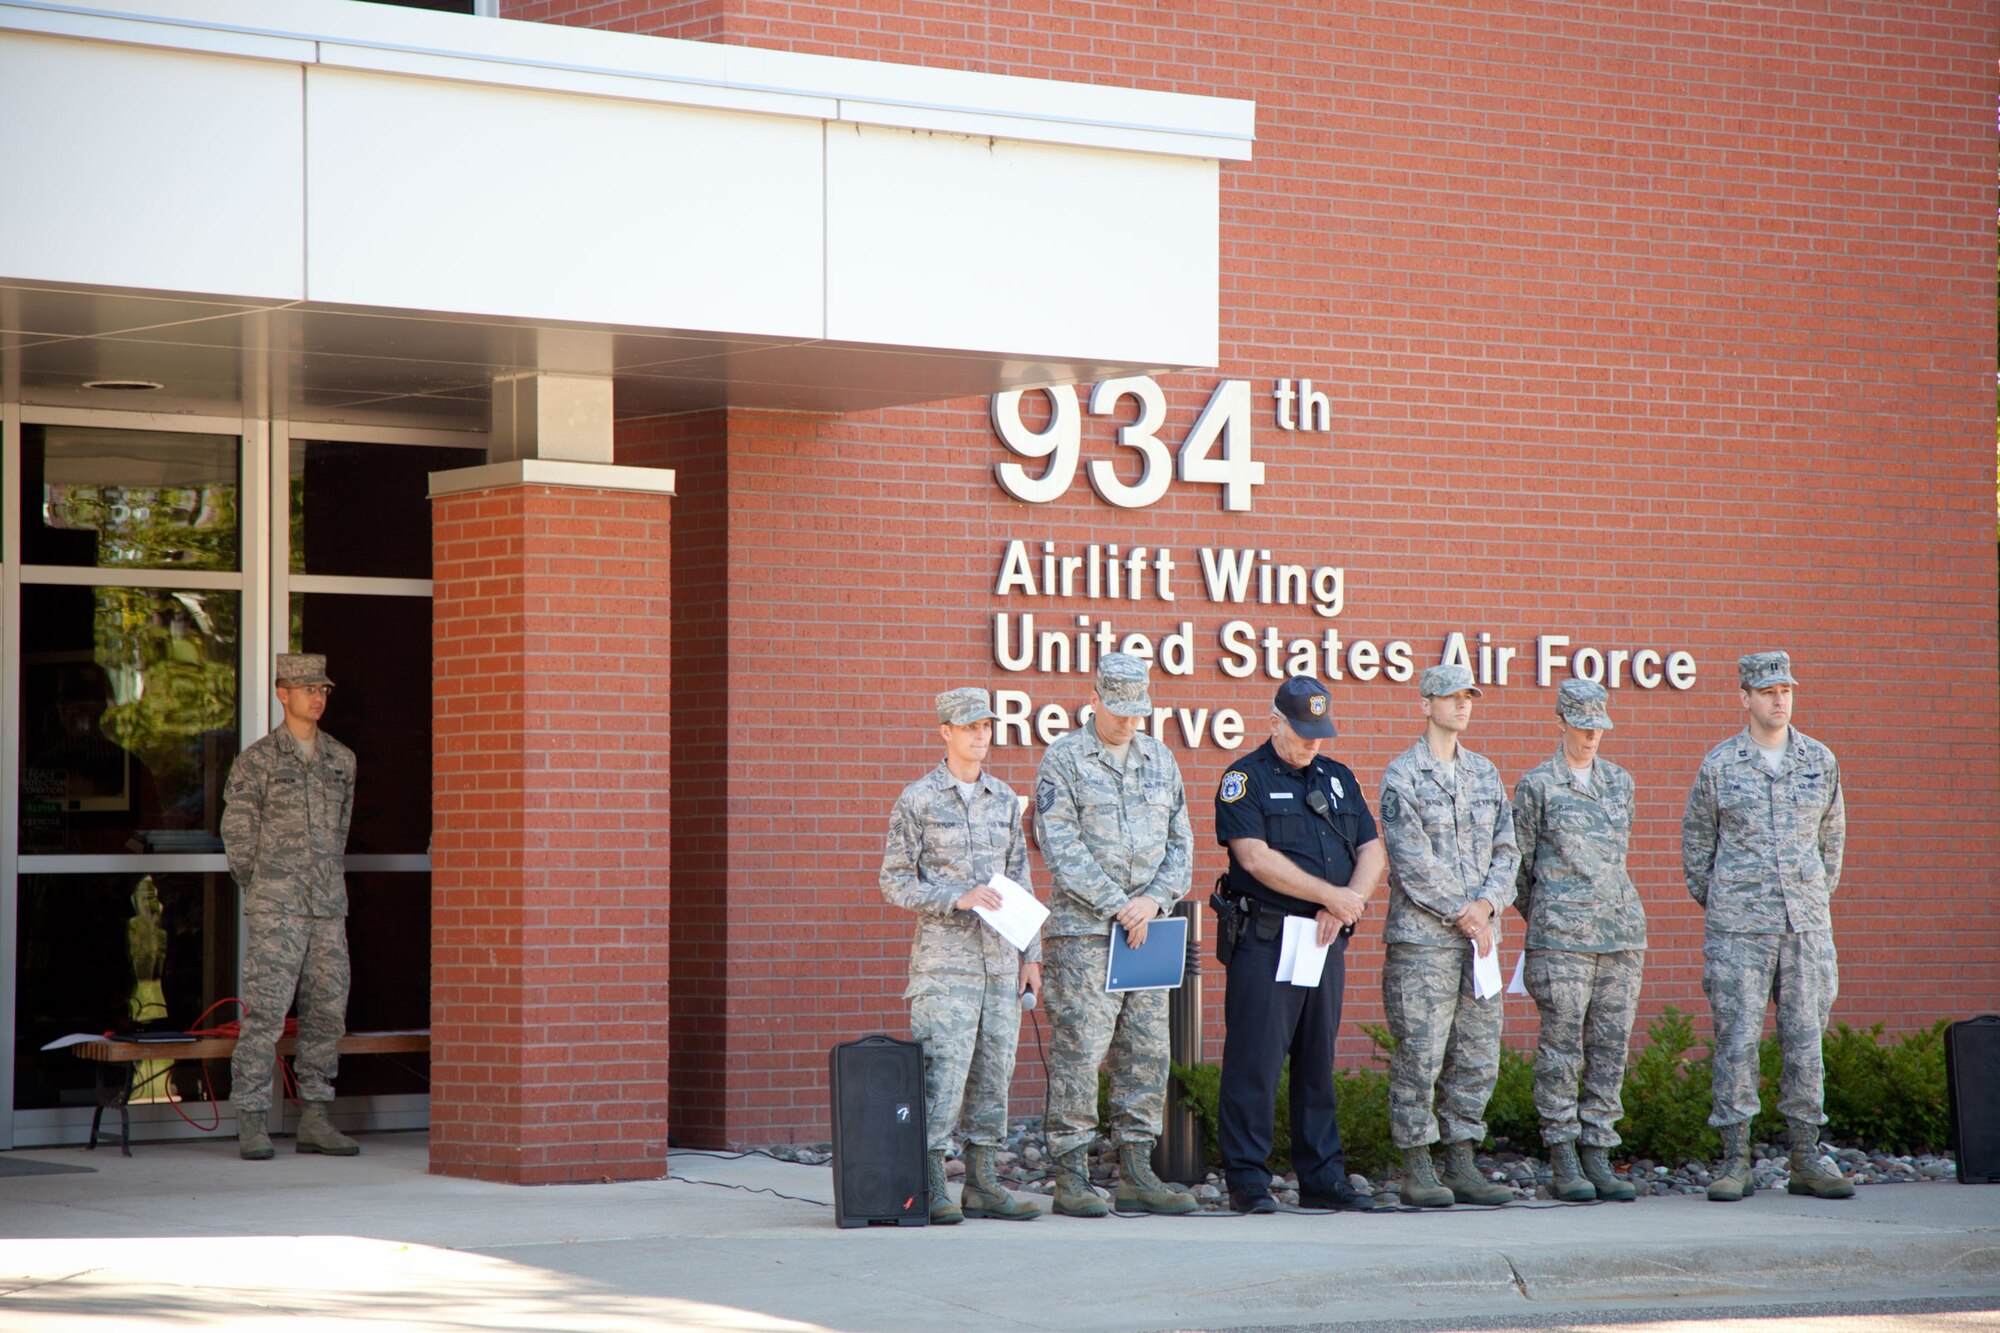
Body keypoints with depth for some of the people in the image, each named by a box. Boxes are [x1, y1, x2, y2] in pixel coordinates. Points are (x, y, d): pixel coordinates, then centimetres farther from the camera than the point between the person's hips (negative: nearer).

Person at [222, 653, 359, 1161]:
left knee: (327, 1010, 5)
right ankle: (251, 1123, -4)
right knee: (265, 1011, -8)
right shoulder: (257, 761, -2)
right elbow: (237, 832, 2)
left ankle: (315, 1119, 12)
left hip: (329, 908, 5)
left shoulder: (342, 760, 12)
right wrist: (262, 890, 6)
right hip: (274, 910, -5)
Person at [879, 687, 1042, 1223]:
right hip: (944, 954, -5)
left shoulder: (1006, 799, 13)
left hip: (1000, 957, 5)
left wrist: (1031, 954, 12)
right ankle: (931, 1187, -7)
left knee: (995, 1068, 5)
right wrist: (957, 899, -16)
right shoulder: (917, 800, -2)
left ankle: (982, 1183, 12)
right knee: (943, 1068, -11)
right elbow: (895, 882, -3)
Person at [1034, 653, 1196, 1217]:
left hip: (1147, 927, 6)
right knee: (1079, 1050, -7)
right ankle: (1071, 1177, -4)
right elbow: (1060, 847, -10)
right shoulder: (1064, 759, -2)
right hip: (1084, 928, -5)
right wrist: (1118, 906, -14)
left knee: (1148, 1053, 5)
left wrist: (1156, 899, -6)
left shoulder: (1160, 760, 14)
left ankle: (1136, 1174, 12)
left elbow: (1180, 842, 13)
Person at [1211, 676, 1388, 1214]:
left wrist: (1341, 910, -6)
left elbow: (1371, 852, 11)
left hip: (1325, 941, 6)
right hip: (1263, 942, -6)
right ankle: (1248, 1180, -1)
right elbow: (1256, 857, -15)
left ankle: (1322, 1178, 15)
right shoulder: (1245, 779, -4)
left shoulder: (1338, 778, 15)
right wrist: (1334, 896, -14)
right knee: (1254, 1062, -5)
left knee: (1318, 1063, 10)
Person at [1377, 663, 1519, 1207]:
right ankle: (1417, 1170, 0)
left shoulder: (1484, 773, 15)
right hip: (1422, 937, -6)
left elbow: (1505, 849, 12)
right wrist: (1461, 913, -11)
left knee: (1477, 1056, 6)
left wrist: (1487, 903, -6)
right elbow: (1411, 860, -10)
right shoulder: (1403, 775, -3)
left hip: (1479, 934, 6)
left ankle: (1462, 1164, 13)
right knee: (1420, 1056, -6)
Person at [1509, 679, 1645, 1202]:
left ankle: (1598, 1157, 9)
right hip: (1562, 936, -5)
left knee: (1612, 1046, 3)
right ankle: (1563, 1163, 1)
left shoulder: (1619, 781, 14)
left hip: (1622, 929, 5)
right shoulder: (1537, 784, 0)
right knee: (1562, 1048, -4)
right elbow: (1519, 861, 6)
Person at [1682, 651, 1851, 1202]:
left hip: (1807, 925, 2)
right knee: (1737, 1039, -4)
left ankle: (1806, 1159, 10)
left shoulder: (1820, 761, 7)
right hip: (1738, 928, -2)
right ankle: (1736, 1161, 2)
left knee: (1805, 1038, 3)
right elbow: (1696, 840, 10)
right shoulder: (1719, 764, 0)